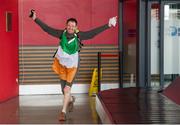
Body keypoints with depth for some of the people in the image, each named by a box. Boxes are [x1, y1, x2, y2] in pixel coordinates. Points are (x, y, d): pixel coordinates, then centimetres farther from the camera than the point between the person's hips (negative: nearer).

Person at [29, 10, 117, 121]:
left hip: (72, 66, -2)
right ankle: (71, 99, 48)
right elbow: (47, 28, -9)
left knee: (67, 89, -8)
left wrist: (108, 25, -17)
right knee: (64, 90, 15)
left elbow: (94, 32, -14)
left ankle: (63, 112, 5)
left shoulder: (79, 36, -17)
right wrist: (36, 19, -12)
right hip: (61, 64, 2)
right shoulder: (61, 34, -14)